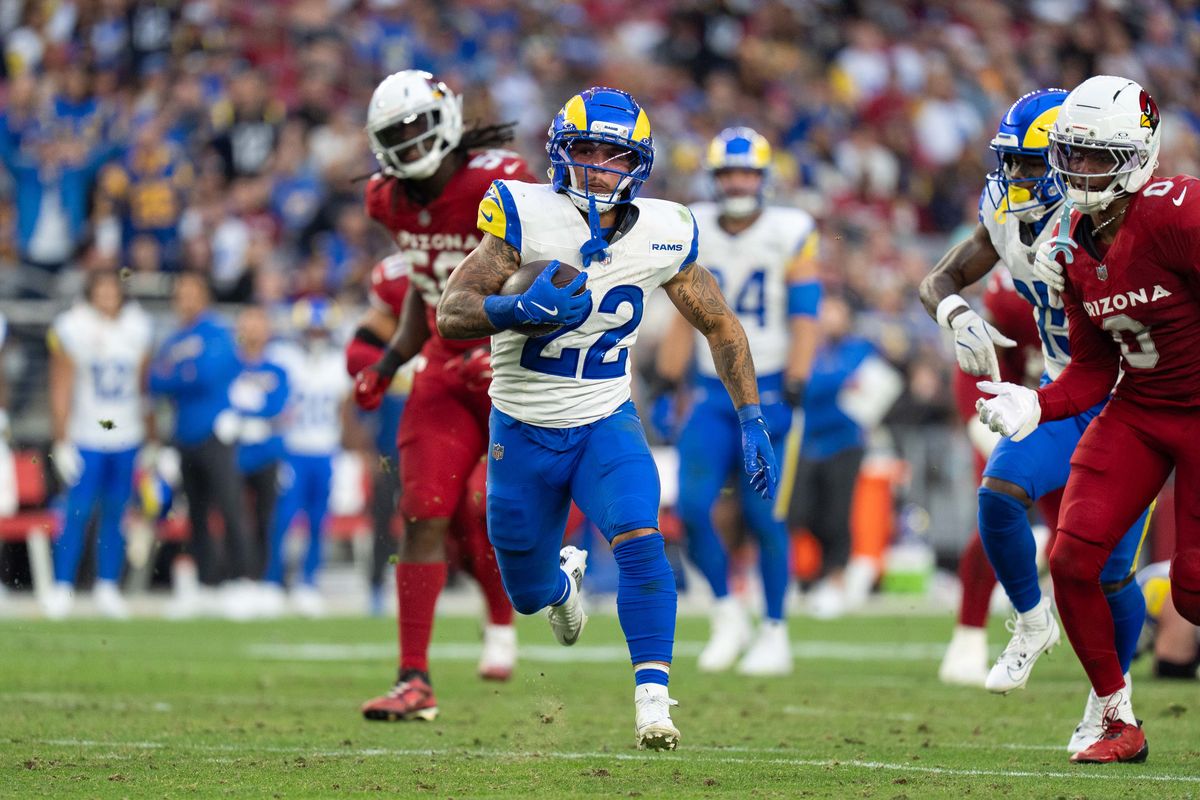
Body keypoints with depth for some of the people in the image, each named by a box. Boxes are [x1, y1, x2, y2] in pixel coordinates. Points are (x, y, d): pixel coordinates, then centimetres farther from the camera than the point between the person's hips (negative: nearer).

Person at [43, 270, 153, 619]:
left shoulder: (136, 328, 3)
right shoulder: (72, 329, -9)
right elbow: (61, 390, -7)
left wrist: (149, 434, 14)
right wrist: (61, 443, -9)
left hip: (127, 438, 3)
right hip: (86, 440, -3)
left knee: (115, 514, 6)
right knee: (79, 513, -7)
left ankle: (107, 589, 13)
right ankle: (61, 589, 0)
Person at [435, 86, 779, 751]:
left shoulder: (662, 236, -7)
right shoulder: (526, 216, -17)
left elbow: (720, 326, 8)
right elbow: (451, 315, -22)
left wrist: (752, 422, 2)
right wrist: (519, 310, -42)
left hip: (606, 422, 1)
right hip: (523, 431, -1)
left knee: (639, 540, -27)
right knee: (529, 595, 13)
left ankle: (653, 701, -24)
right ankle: (565, 578, 51)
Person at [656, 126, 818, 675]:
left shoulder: (791, 235, -5)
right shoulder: (695, 235, 6)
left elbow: (804, 321, -6)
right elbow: (684, 320, 12)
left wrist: (793, 392, -15)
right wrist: (666, 386, 8)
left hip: (768, 392, -3)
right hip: (713, 394, 3)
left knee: (764, 517, -5)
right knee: (692, 508, -10)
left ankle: (775, 634, 8)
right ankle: (727, 615, 9)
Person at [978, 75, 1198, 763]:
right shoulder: (1075, 249, 2)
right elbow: (1093, 372, 8)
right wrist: (1037, 406, -10)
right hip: (1135, 410, 7)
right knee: (1072, 559, -6)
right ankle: (1119, 722, 9)